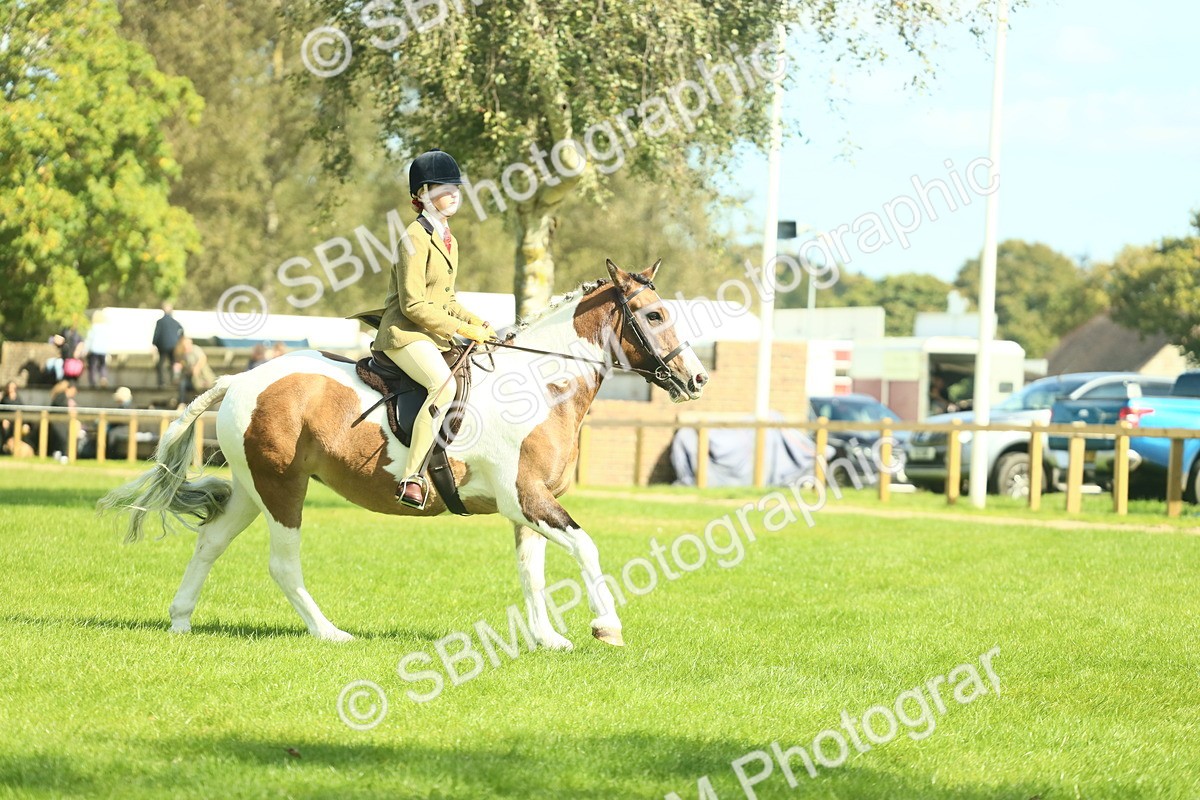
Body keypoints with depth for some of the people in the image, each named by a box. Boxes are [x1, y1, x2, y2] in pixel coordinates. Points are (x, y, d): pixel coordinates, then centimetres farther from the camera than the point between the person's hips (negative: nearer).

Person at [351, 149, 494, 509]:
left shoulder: (448, 240, 17)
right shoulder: (417, 238, -12)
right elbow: (414, 305, -18)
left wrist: (478, 324, 6)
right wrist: (463, 330, -17)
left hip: (436, 335, 10)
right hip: (405, 334, -10)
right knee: (444, 385, -34)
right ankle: (411, 479, -39)